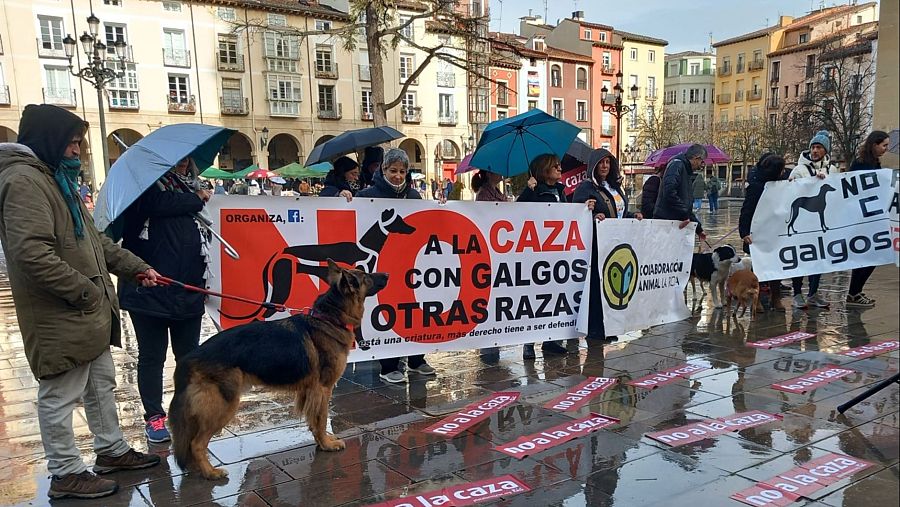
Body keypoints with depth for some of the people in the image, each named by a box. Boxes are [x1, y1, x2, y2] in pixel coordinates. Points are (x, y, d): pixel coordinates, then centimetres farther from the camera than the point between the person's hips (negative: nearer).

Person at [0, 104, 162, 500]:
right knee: (60, 396, 3)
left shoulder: (56, 178, 18)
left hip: (87, 315, 11)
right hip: (59, 318, -11)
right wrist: (86, 291, -21)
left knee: (101, 384, 19)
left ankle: (112, 451, 33)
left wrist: (136, 267, 18)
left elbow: (93, 240, 22)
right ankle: (66, 473, 16)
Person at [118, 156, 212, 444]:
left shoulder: (191, 186, 14)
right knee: (152, 355, 6)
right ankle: (154, 415, 19)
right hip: (148, 288, -5)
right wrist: (196, 199, -8)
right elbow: (161, 204, -25)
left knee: (189, 352, 14)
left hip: (188, 287, 5)